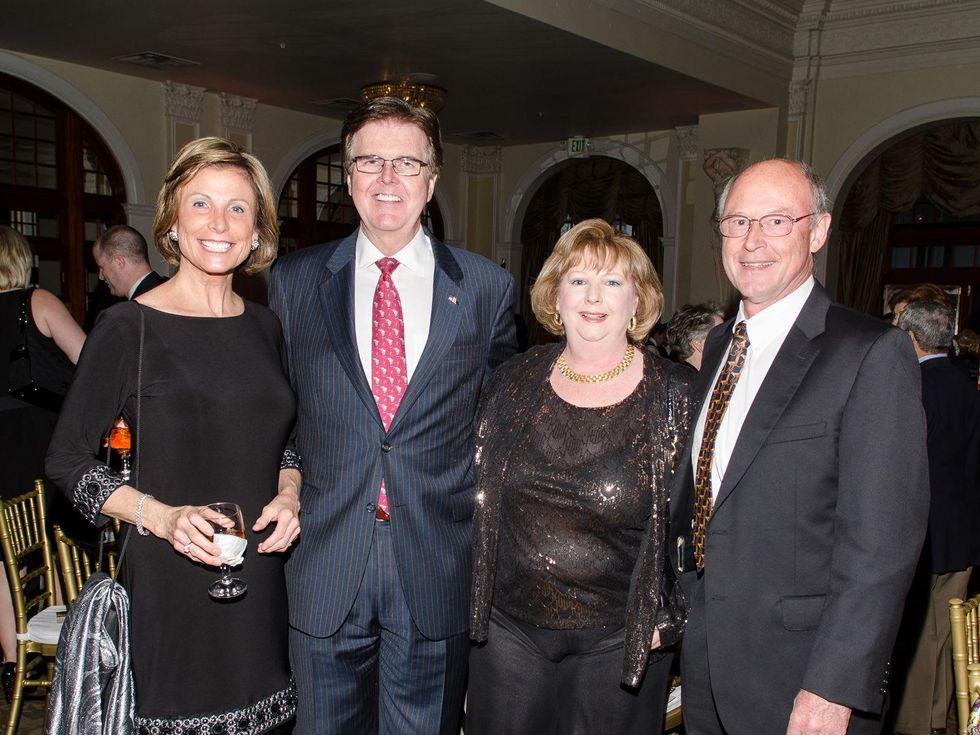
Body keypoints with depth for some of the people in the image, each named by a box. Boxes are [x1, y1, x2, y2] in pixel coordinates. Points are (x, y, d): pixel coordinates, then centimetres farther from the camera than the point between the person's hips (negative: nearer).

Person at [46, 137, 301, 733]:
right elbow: (68, 459, -5)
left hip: (258, 574, 4)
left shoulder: (265, 327, 7)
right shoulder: (128, 327, -8)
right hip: (167, 587, -4)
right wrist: (160, 516, -18)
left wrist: (289, 494, -2)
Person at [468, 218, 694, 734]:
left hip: (620, 639, -2)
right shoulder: (516, 381, 0)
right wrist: (474, 594, 8)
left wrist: (668, 614, -7)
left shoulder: (673, 393, -9)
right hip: (508, 626, 3)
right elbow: (478, 493, 9)